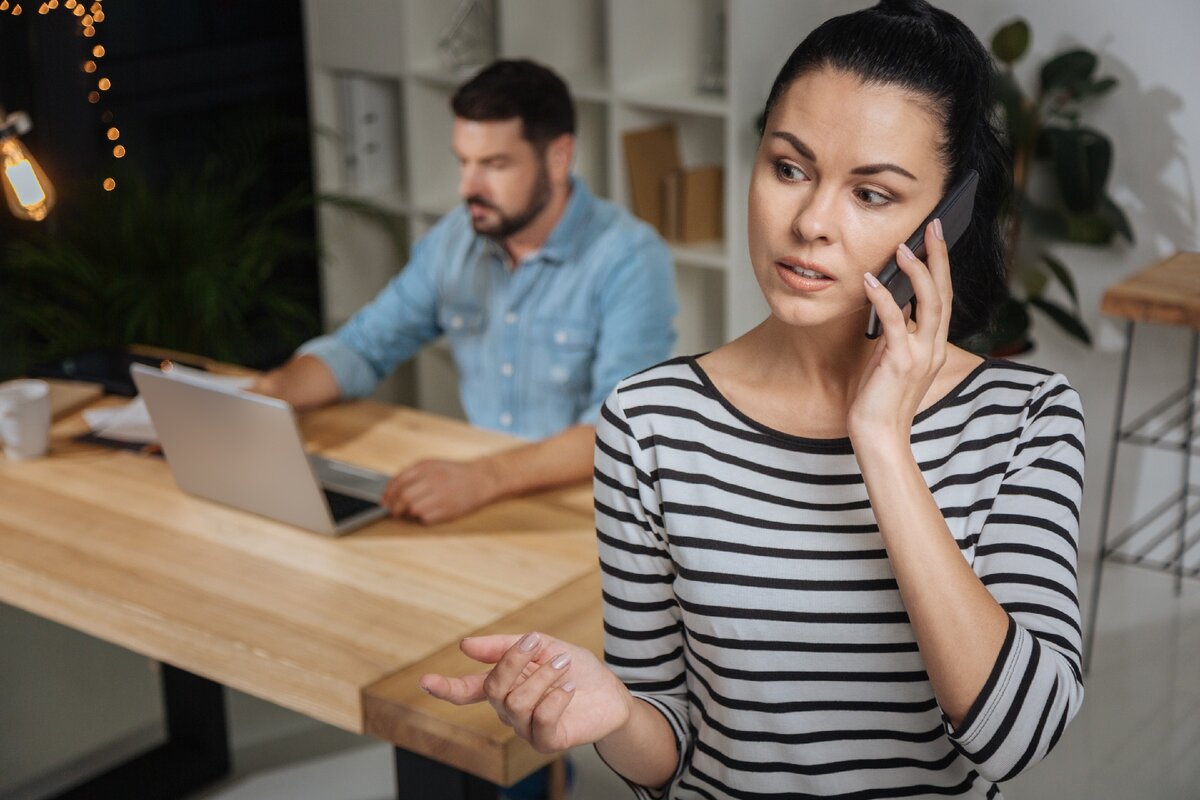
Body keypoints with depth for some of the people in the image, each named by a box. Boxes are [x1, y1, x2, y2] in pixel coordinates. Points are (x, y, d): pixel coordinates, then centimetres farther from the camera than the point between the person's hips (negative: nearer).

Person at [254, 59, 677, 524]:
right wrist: (265, 394, -9)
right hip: (484, 501, 6)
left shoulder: (629, 259, -15)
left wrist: (483, 478, -40)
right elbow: (362, 347, 12)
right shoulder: (454, 240, 5)